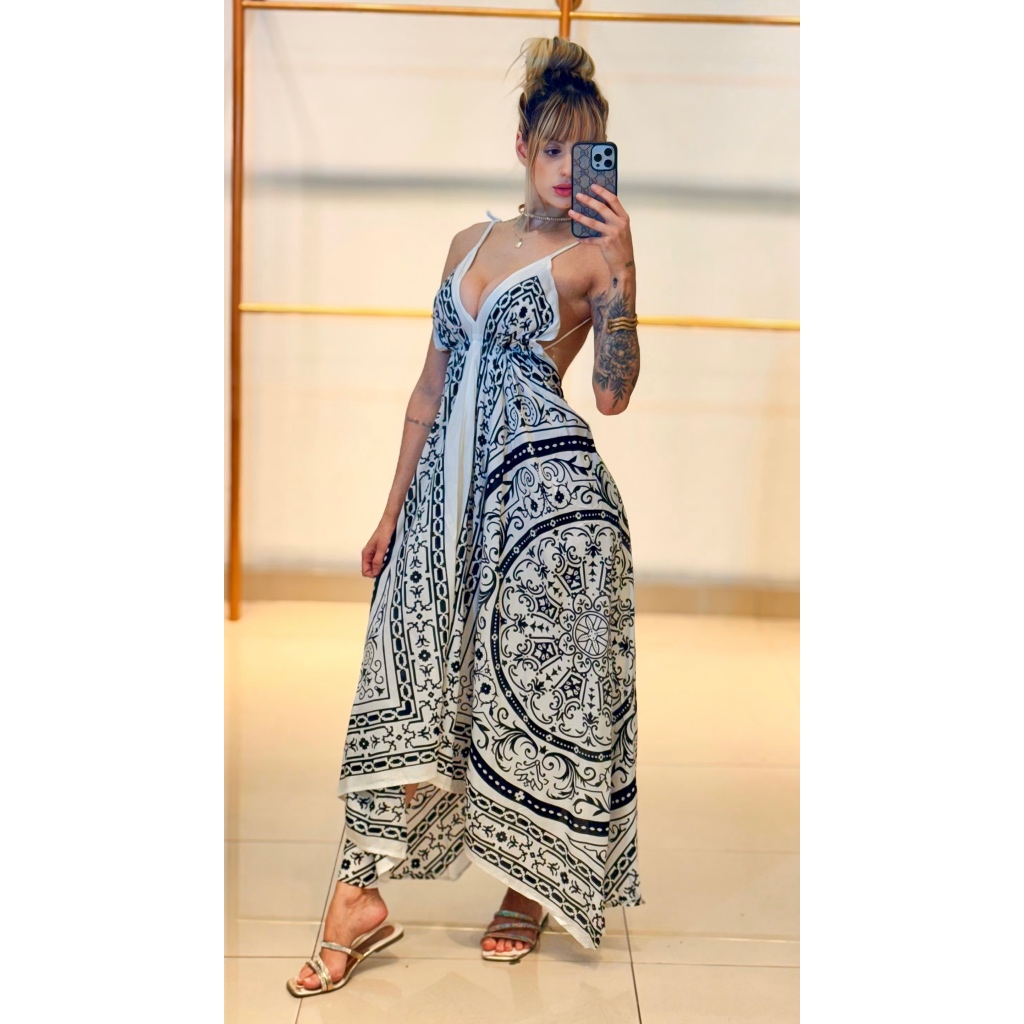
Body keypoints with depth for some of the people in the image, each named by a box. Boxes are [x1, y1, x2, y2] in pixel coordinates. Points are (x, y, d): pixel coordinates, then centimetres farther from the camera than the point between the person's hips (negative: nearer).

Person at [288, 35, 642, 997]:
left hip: (546, 486, -5)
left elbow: (614, 394, -11)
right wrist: (392, 510, 17)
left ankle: (531, 886, 22)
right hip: (449, 485, 5)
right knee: (408, 683, 1)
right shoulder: (471, 243, 17)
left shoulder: (592, 256, 1)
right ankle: (359, 898, 8)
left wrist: (622, 270, -19)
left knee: (535, 684, 3)